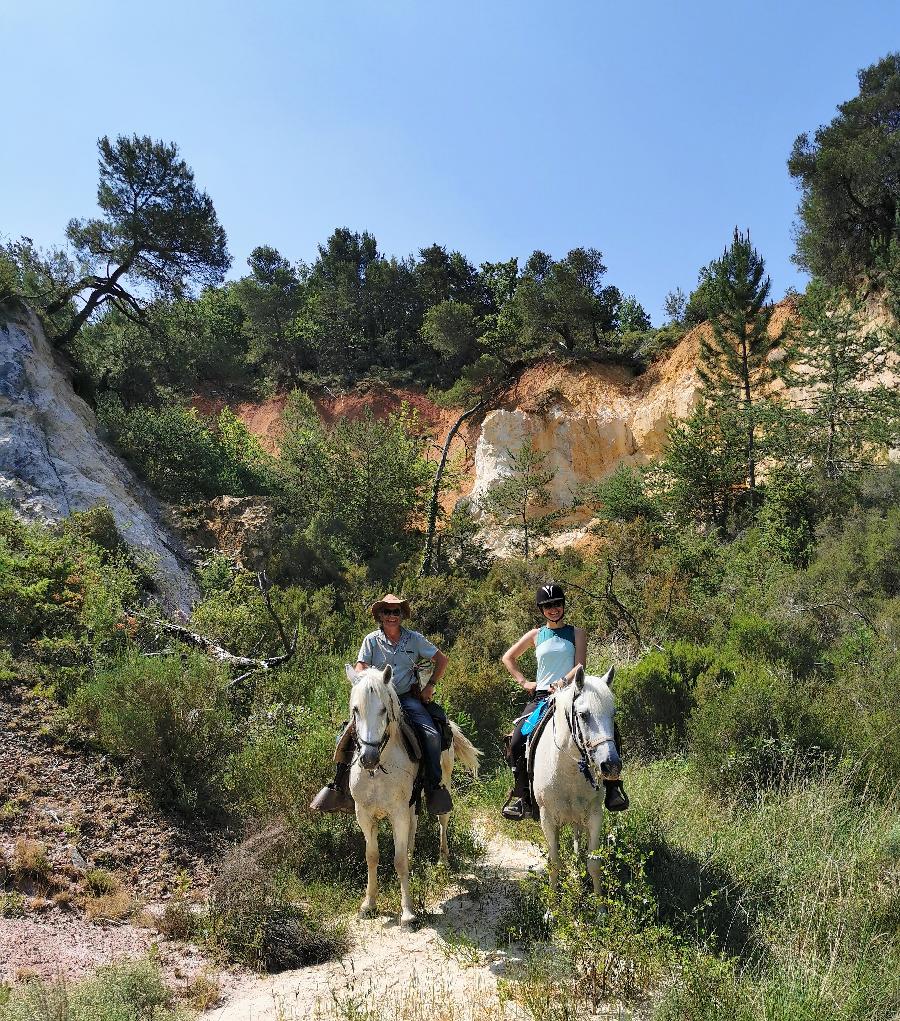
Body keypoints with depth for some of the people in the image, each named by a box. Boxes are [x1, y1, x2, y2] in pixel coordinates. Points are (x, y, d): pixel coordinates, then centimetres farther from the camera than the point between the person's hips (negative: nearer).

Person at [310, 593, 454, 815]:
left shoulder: (414, 638, 2)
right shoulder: (371, 640, 1)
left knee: (431, 734, -23)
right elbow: (360, 670, -5)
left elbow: (442, 660, 10)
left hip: (408, 697, 0)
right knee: (345, 737, -15)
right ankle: (339, 784, 3)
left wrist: (430, 686, 2)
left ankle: (434, 784, -6)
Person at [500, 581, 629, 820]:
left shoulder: (577, 633, 8)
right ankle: (520, 797, 2)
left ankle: (612, 788, -11)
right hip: (540, 696, 2)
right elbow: (507, 658, 20)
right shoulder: (535, 635, 13)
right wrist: (523, 682, 8)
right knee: (517, 742, -16)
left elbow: (580, 665, -2)